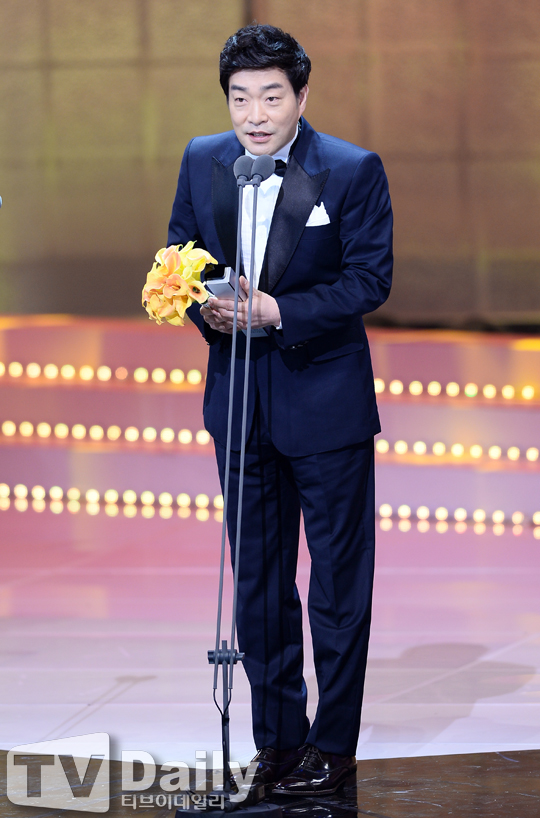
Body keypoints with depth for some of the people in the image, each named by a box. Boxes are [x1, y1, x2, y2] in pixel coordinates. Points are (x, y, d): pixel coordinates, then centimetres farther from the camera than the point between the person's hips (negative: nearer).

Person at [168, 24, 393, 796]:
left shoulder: (355, 170, -13)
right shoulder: (202, 161, 1)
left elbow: (371, 277, -14)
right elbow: (182, 256, 9)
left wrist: (279, 311, -24)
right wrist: (205, 306, -12)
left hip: (325, 393, -5)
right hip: (237, 392, 5)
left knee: (338, 575, 4)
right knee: (257, 573, 12)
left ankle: (334, 743, 14)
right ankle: (277, 734, 24)